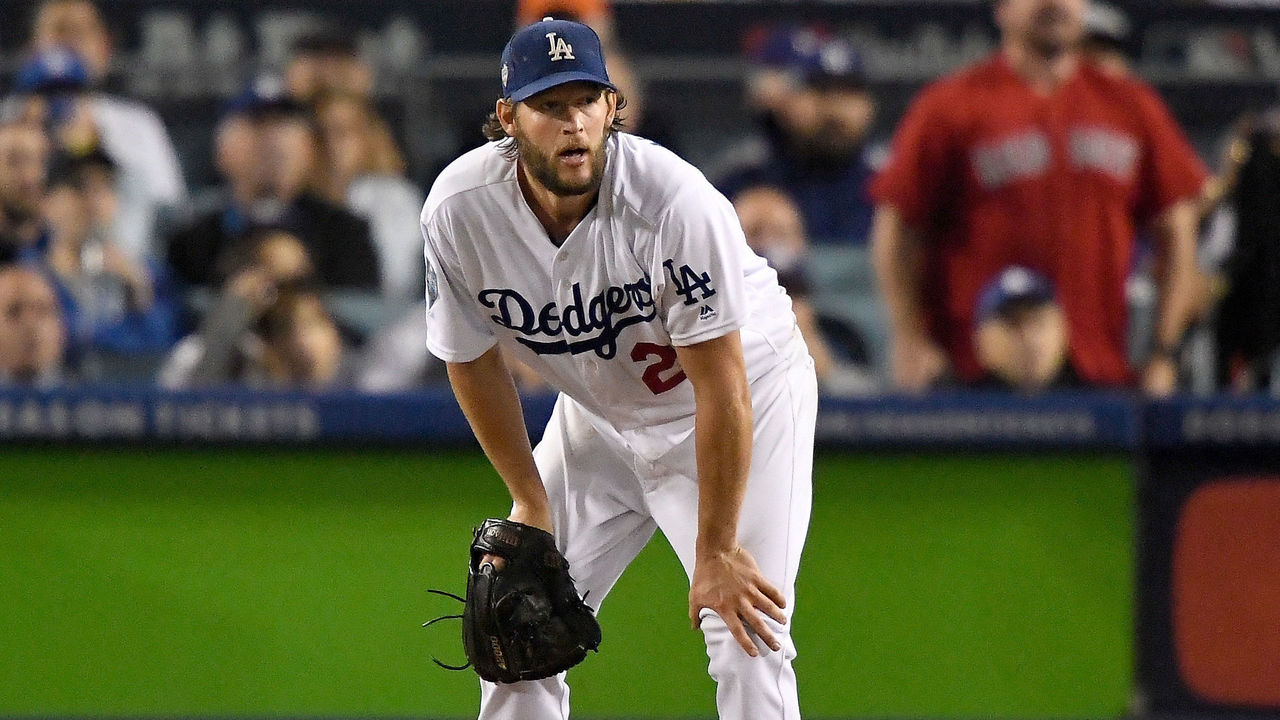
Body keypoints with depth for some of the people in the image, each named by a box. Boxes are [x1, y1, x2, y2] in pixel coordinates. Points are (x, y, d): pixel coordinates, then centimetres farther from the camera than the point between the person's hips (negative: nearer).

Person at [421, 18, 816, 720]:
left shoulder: (675, 202, -34)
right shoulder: (458, 210, -22)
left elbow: (720, 385, -28)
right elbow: (472, 358, -4)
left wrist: (716, 551, -23)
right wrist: (529, 499, 0)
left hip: (747, 392, -5)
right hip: (600, 416, 5)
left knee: (747, 642, -17)